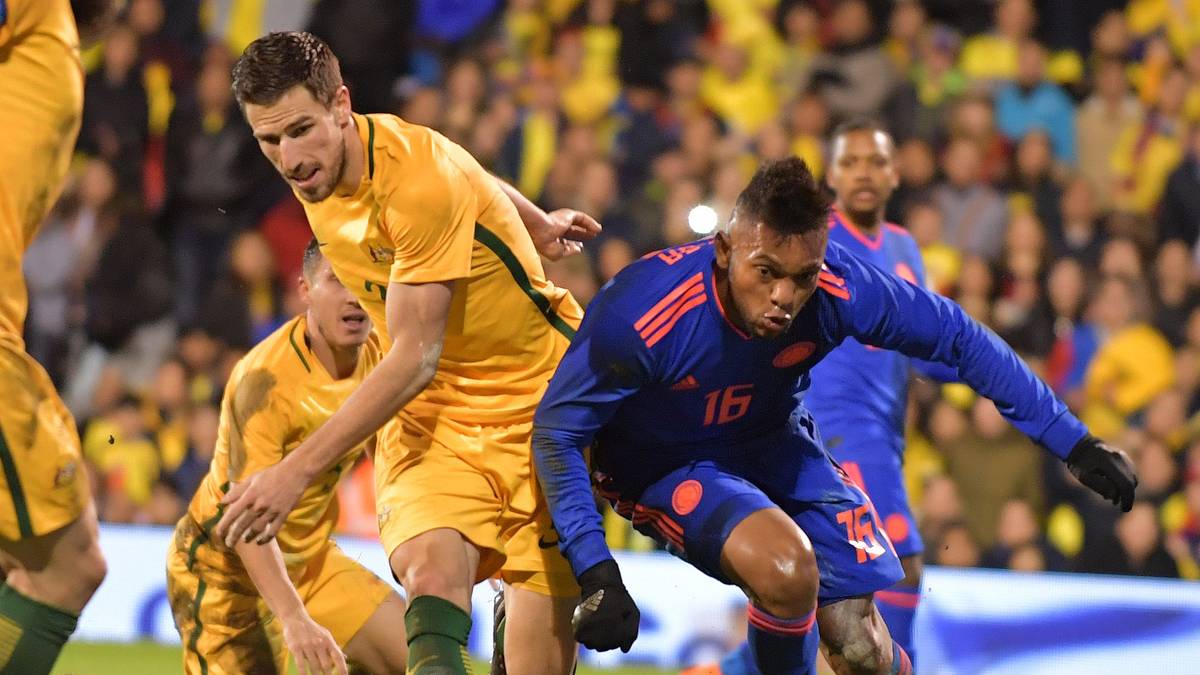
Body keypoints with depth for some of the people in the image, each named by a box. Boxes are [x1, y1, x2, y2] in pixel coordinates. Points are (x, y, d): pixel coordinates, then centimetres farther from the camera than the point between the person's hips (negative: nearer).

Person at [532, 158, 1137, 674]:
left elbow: (959, 339, -10)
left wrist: (1075, 446, -6)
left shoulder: (840, 289, -25)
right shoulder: (641, 313, -35)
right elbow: (557, 430, -23)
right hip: (665, 465, -4)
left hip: (776, 446, 4)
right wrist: (597, 575, -31)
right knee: (786, 566, -32)